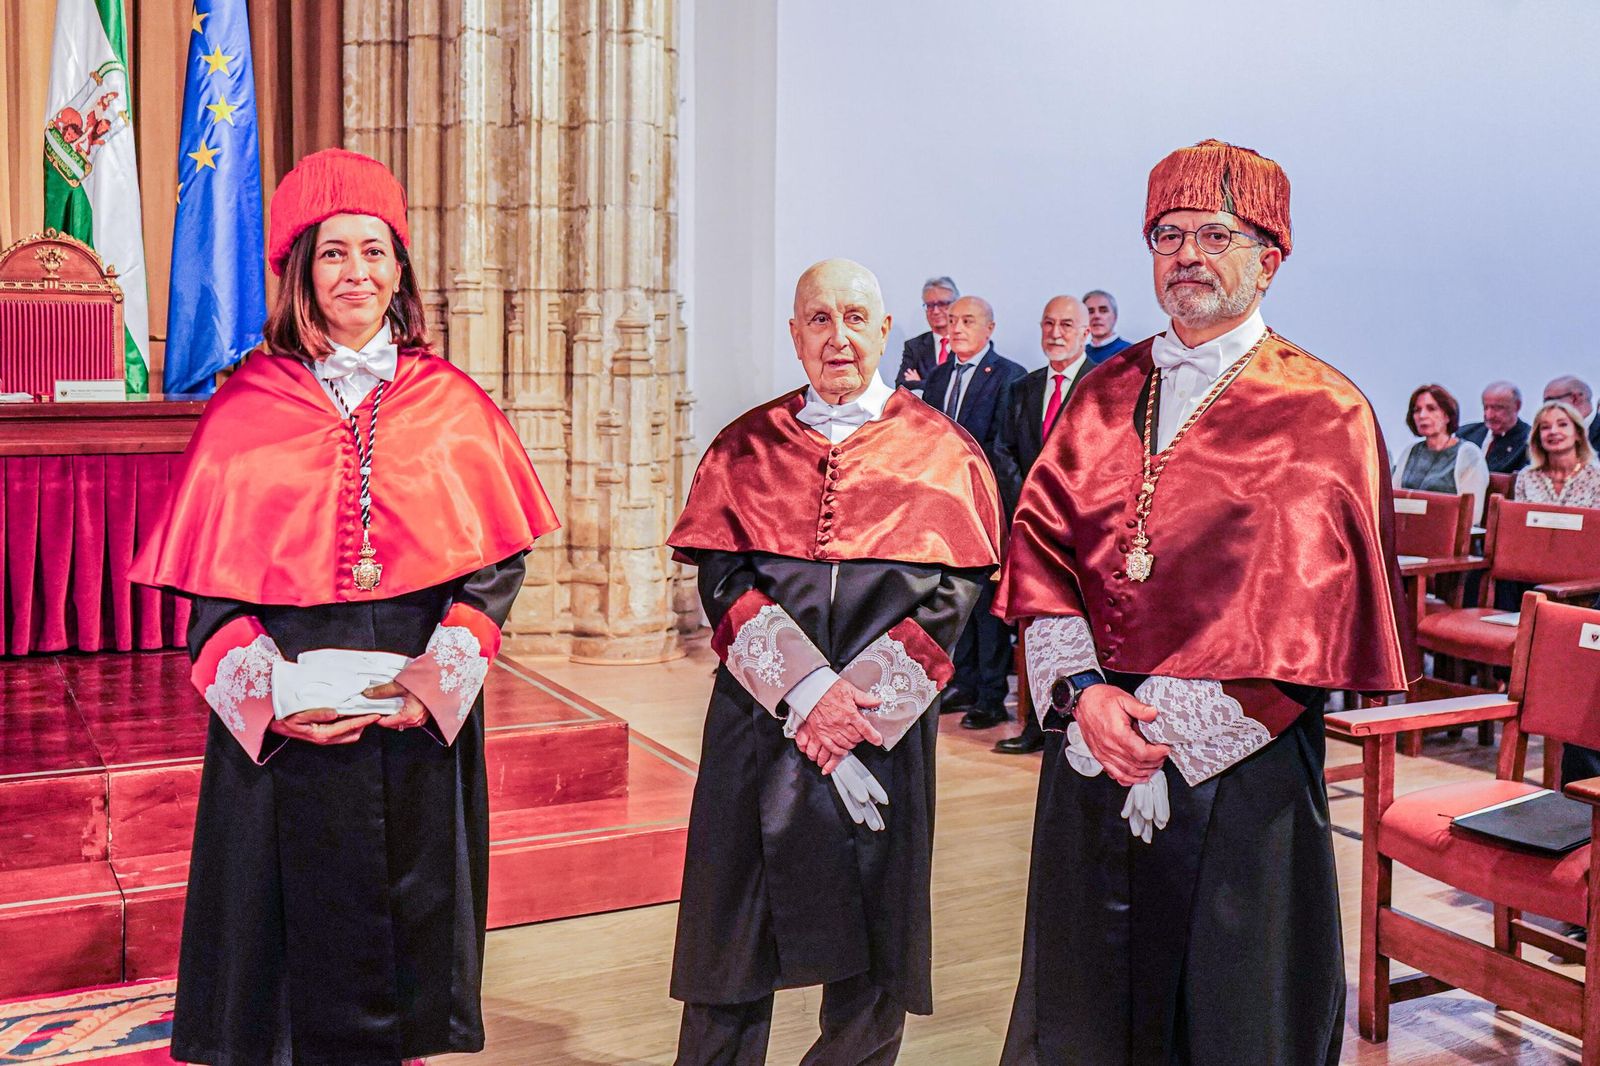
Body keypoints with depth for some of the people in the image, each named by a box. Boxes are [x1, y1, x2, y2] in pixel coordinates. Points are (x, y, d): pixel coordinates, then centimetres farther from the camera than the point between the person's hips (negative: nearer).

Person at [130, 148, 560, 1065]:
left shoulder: (452, 403, 4)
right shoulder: (246, 406, 2)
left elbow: (500, 558, 2)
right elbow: (206, 577, 0)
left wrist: (444, 671, -13)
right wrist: (268, 691, -14)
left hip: (422, 708, 1)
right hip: (286, 719, -1)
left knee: (413, 909, 10)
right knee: (303, 912, 7)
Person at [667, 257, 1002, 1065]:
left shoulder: (941, 449, 5)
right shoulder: (747, 447, 7)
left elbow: (954, 591, -3)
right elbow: (722, 580, -2)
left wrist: (855, 699, -13)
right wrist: (807, 692, -15)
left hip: (885, 720, 0)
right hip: (760, 718, 1)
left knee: (871, 939, 7)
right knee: (736, 931, 5)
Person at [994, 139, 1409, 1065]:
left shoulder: (1325, 414, -4)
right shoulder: (1105, 395, 9)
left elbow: (1310, 609, -12)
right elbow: (1041, 546, 2)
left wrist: (1167, 724, -16)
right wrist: (1082, 691, -13)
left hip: (1239, 773, -4)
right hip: (1091, 747, 4)